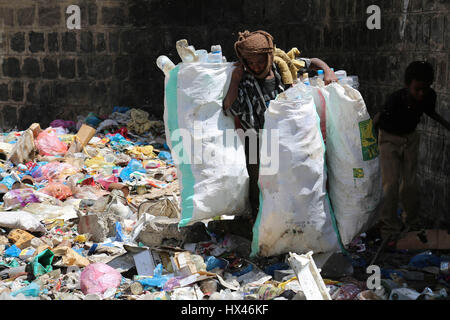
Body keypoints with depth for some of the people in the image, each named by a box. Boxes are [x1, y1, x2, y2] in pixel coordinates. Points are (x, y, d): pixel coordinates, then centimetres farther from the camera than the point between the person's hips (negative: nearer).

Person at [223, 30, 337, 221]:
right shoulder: (244, 82, -6)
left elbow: (311, 62, 14)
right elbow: (229, 109, -20)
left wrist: (327, 71, -5)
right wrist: (235, 78, -17)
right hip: (258, 146, -2)